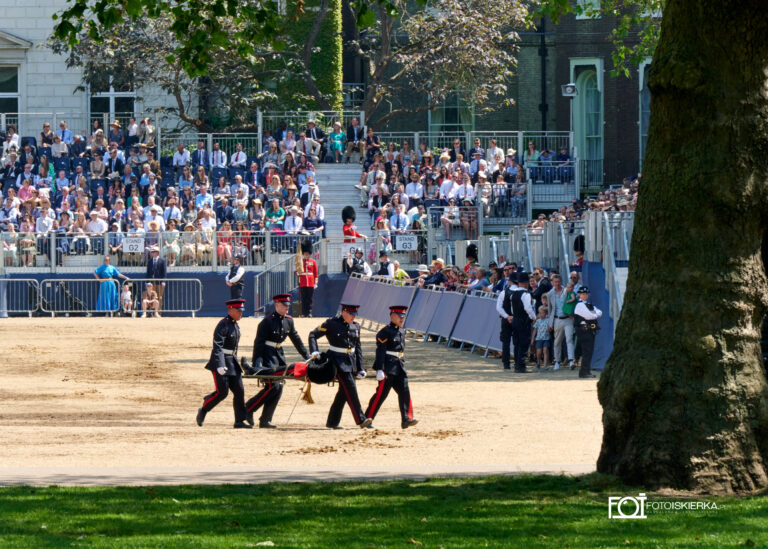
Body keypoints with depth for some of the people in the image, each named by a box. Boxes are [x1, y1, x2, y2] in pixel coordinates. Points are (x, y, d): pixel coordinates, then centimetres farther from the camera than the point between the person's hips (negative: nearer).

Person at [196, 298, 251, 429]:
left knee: (239, 391, 0)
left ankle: (240, 421, 1)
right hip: (221, 361, -8)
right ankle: (203, 411, 14)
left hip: (232, 361, 8)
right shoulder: (223, 325, -15)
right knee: (222, 392, -8)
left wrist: (236, 364, 25)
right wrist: (220, 366, -32)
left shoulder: (235, 325, 13)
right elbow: (217, 347, -23)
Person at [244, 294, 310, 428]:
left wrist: (307, 356, 18)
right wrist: (257, 362, -23)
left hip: (279, 354, 8)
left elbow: (296, 340, 19)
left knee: (279, 388, 1)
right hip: (267, 355, -8)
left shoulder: (288, 321, 8)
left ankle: (265, 421, 5)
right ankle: (249, 408, -2)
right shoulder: (268, 321, -13)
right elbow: (259, 342, -15)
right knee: (273, 386, -16)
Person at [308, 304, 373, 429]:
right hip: (337, 360, -6)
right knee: (351, 389, -14)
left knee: (343, 392, 7)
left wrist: (360, 368, 10)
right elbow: (313, 335, -3)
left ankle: (332, 422, 16)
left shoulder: (355, 326, 10)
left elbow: (358, 348, 14)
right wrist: (314, 352, -19)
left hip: (351, 361, 6)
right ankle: (360, 419, -17)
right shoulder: (331, 323, -7)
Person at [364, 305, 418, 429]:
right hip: (388, 367, -8)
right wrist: (380, 370, -20)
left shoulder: (401, 331, 15)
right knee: (381, 393, -4)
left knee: (404, 391, -4)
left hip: (399, 367, 8)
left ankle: (407, 419, -9)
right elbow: (380, 352, -14)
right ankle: (367, 418, 4)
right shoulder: (385, 332, -10)